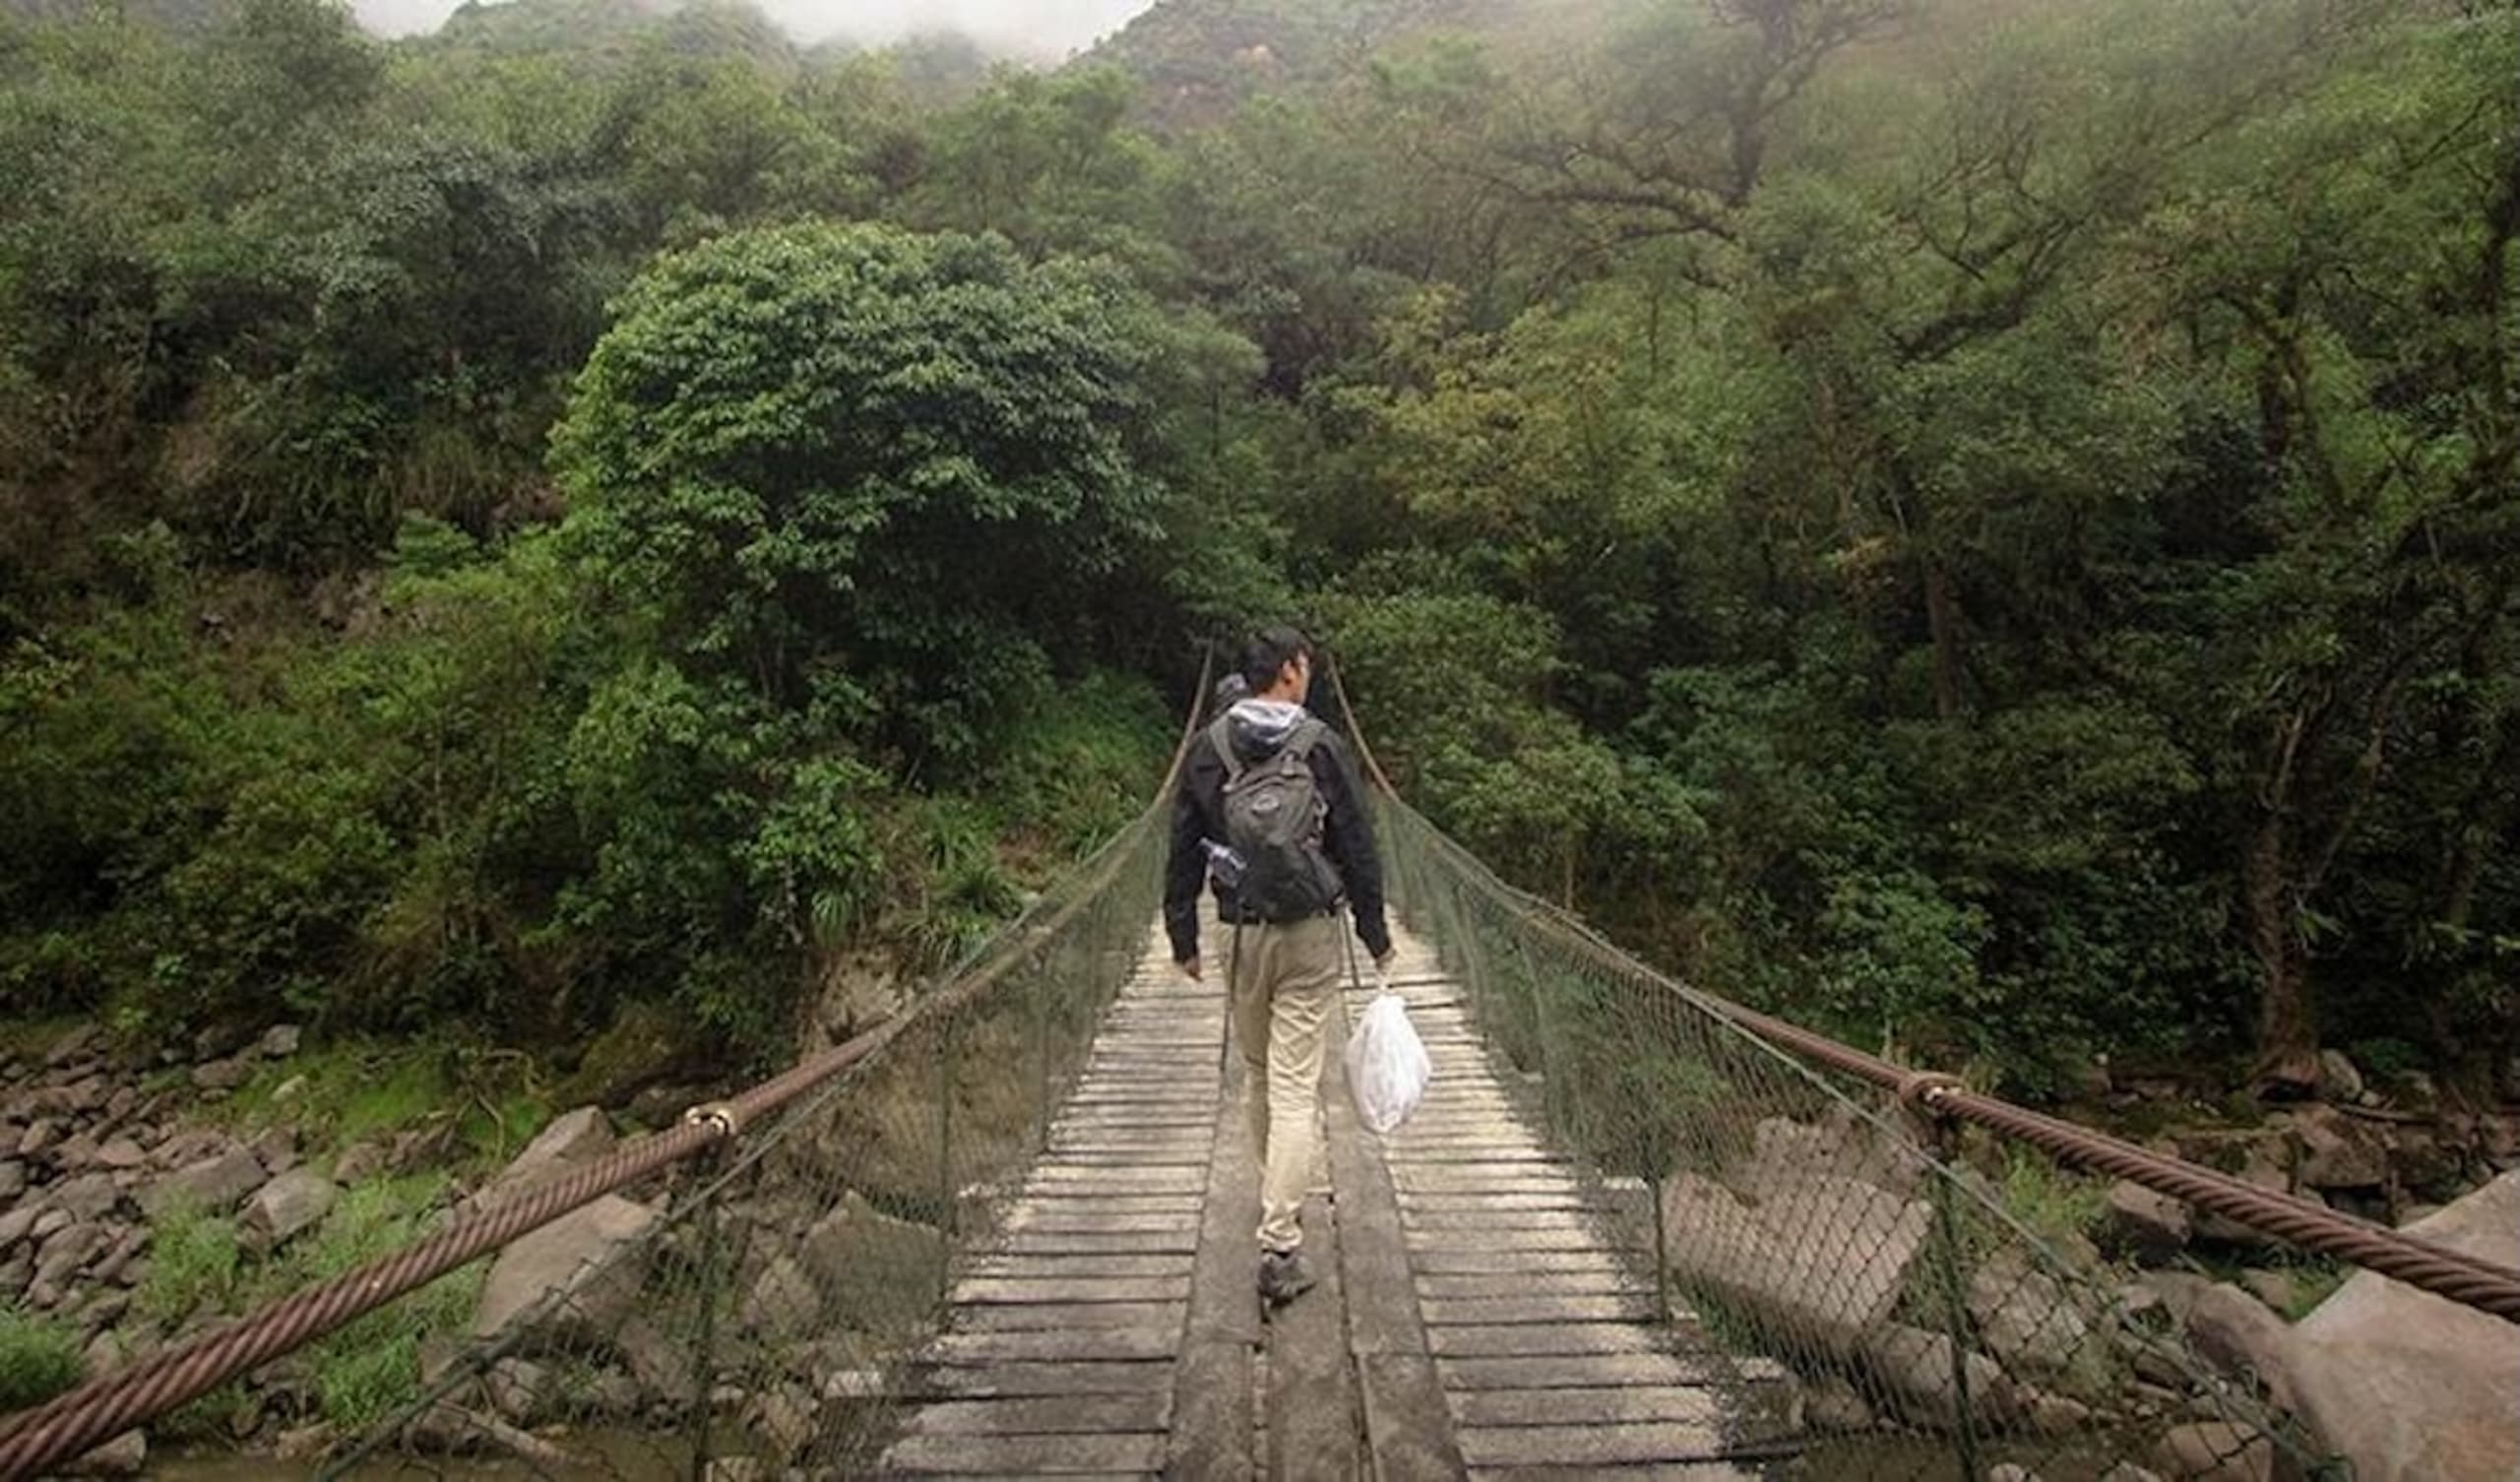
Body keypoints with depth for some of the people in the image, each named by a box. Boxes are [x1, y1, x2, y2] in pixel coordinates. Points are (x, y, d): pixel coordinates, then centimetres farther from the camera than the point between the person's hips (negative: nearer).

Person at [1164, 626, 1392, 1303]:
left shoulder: (1208, 751, 1)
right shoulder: (1320, 748, -8)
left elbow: (1184, 852, 4)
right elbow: (1357, 847, -4)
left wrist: (1183, 936, 12)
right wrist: (1376, 936, 6)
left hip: (1243, 933, 3)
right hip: (1310, 935, -3)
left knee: (1259, 1074, 21)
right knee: (1294, 1087, -3)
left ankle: (1280, 1199, 38)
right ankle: (1279, 1245, -4)